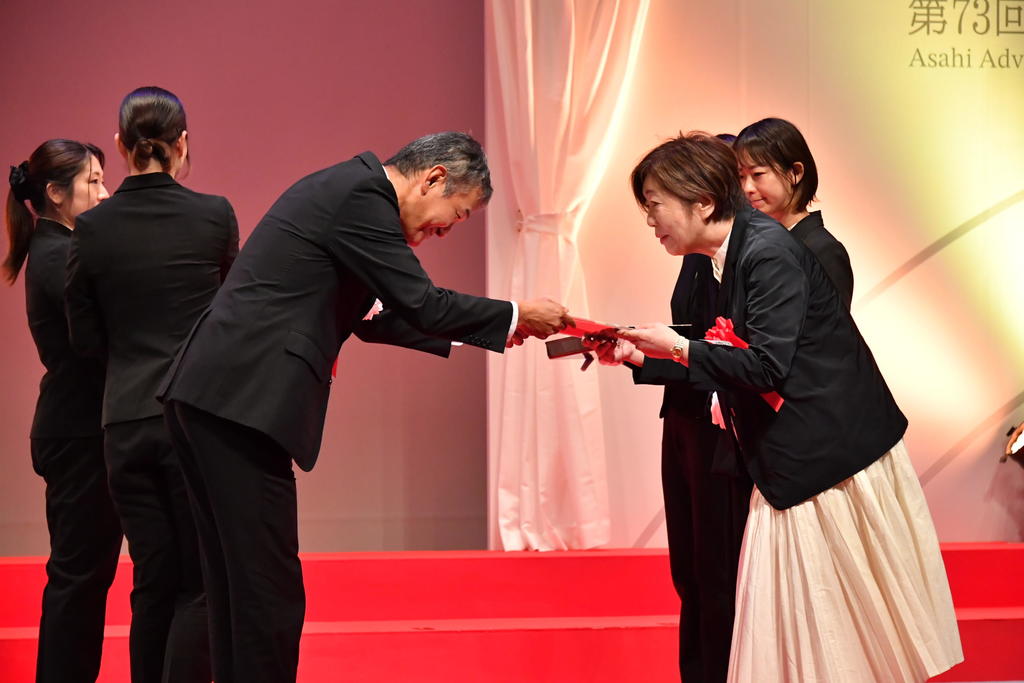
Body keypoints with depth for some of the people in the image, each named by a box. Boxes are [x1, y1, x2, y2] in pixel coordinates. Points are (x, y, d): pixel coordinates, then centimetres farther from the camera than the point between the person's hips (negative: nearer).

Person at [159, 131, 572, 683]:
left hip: (210, 395, 10)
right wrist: (514, 317, 1)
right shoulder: (362, 194, -10)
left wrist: (486, 328, 25)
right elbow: (421, 302, -13)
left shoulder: (347, 188, 21)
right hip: (242, 403, -10)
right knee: (269, 593, -6)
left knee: (239, 587, 14)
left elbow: (371, 320, 27)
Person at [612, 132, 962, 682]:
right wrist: (643, 358, 8)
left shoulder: (768, 253, -18)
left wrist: (678, 347, -14)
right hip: (790, 467, 9)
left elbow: (766, 366, -23)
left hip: (834, 453, -9)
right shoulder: (724, 259, 10)